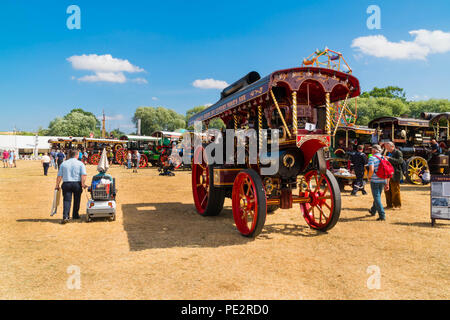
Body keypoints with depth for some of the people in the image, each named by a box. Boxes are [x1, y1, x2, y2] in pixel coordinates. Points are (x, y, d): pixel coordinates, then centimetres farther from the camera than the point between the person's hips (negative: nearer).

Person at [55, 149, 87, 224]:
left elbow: (59, 176, 5)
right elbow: (83, 175, -10)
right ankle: (75, 215, 24)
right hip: (77, 184, -1)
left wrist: (57, 185, 11)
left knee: (67, 200, -1)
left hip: (66, 184, 1)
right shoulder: (80, 163, 3)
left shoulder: (63, 164, 9)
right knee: (76, 200, 14)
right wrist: (83, 184, -9)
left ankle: (65, 216, -15)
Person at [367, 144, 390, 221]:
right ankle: (373, 211, 38)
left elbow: (371, 170, -24)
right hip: (383, 181, 7)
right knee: (377, 196, 21)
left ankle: (382, 215, -11)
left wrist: (368, 177, -5)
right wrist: (387, 183, 10)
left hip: (375, 181, -7)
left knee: (377, 197, -3)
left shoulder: (372, 158, -10)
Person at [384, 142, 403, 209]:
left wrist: (390, 158, -26)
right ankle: (389, 204, 19)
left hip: (394, 175, -7)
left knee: (395, 190, -1)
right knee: (387, 190, 10)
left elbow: (399, 161, -21)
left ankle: (397, 205, 10)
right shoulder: (388, 153, 16)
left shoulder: (398, 152, -6)